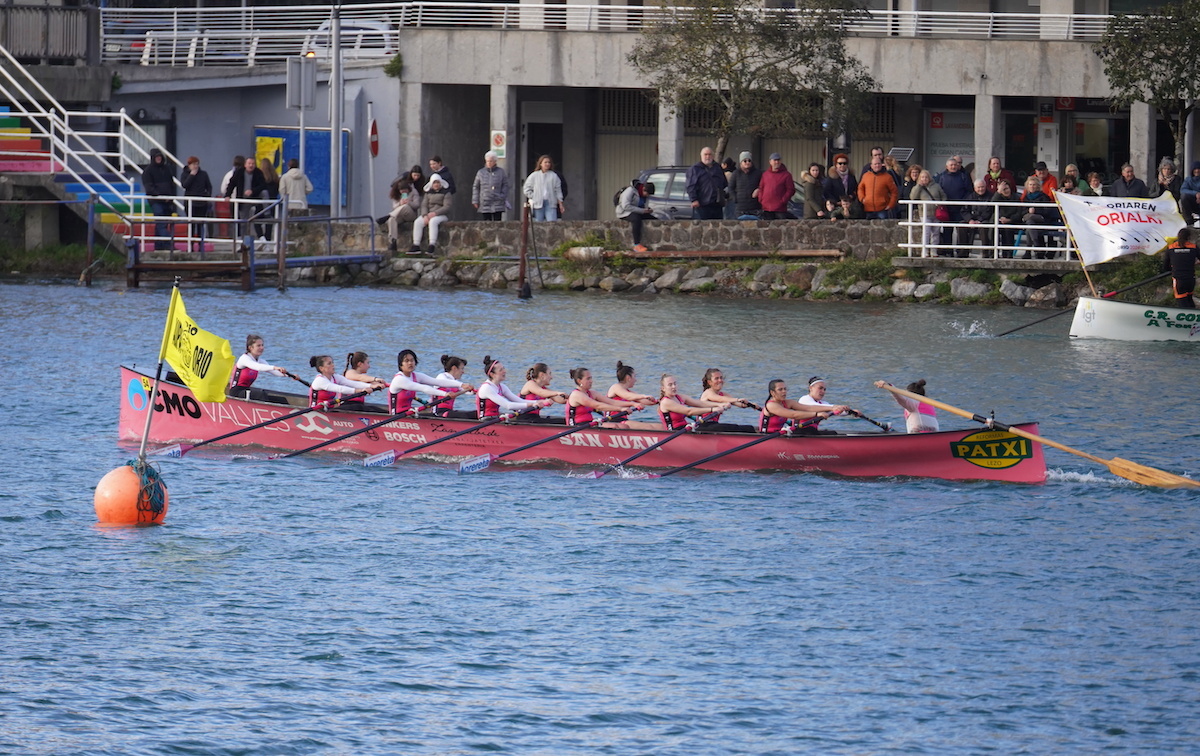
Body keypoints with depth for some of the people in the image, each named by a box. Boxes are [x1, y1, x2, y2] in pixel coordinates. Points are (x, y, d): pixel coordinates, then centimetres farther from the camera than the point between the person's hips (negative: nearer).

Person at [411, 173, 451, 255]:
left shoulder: (446, 193, 1)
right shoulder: (428, 193, 15)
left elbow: (447, 207, -8)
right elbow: (424, 205, 8)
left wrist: (435, 213, -19)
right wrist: (425, 216, -13)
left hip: (441, 215, -5)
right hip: (428, 214, 5)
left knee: (433, 222, -38)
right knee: (417, 222, -24)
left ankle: (432, 245, -45)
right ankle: (416, 246, -29)